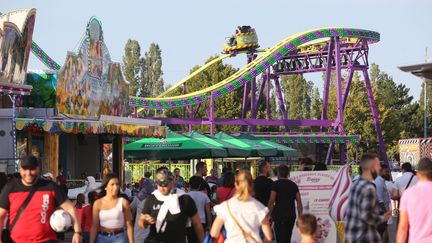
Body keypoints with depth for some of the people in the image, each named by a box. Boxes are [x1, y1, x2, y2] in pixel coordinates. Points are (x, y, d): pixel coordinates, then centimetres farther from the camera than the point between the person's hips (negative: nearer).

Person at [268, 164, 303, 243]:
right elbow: (299, 202, 7)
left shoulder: (276, 184, -3)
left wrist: (270, 214, -1)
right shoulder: (293, 185, 11)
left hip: (280, 215, -5)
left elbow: (271, 202, -10)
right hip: (291, 215, 5)